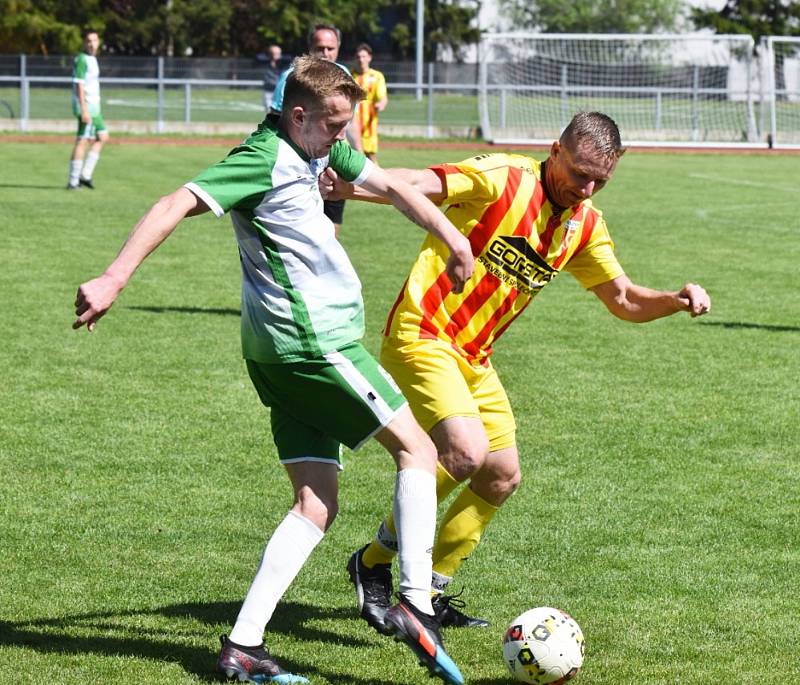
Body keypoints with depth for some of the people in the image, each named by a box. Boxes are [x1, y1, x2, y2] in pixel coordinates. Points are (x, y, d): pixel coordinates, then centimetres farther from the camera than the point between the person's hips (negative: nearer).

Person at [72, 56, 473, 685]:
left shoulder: (319, 150, 14)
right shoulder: (265, 160, -13)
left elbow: (388, 185, 29)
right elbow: (177, 205, -23)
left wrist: (454, 238, 28)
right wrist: (113, 280, -32)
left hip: (284, 355, 9)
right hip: (312, 342, -9)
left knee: (317, 507, 4)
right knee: (417, 449, -1)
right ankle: (415, 604, -8)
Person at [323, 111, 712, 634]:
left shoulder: (586, 225, 8)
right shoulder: (502, 179, -15)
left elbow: (624, 300, 15)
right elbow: (417, 185, -27)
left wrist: (679, 300, -5)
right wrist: (345, 186, -45)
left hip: (474, 357, 9)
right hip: (422, 337, -9)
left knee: (502, 477, 8)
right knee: (467, 452, -24)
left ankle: (430, 590, 23)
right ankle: (377, 561, -5)